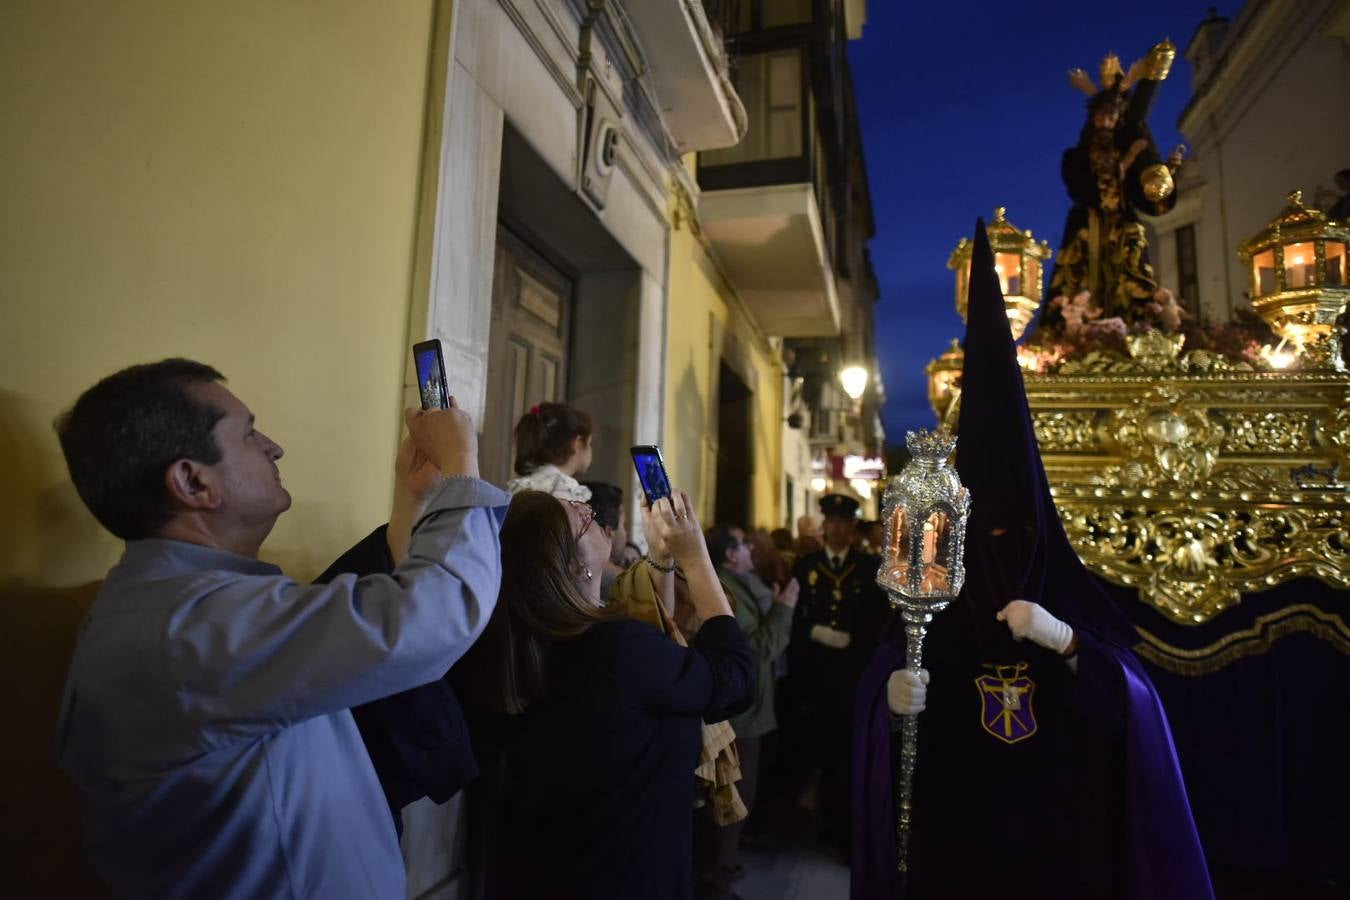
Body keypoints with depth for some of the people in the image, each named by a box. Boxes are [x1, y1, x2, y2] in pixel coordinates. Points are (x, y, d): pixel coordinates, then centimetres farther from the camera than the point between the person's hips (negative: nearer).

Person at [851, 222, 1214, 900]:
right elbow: (876, 691, -11)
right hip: (954, 827, -1)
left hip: (1059, 824, 1)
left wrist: (1064, 640, -26)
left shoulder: (1071, 598, -2)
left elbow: (1137, 701, -9)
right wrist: (889, 700, -34)